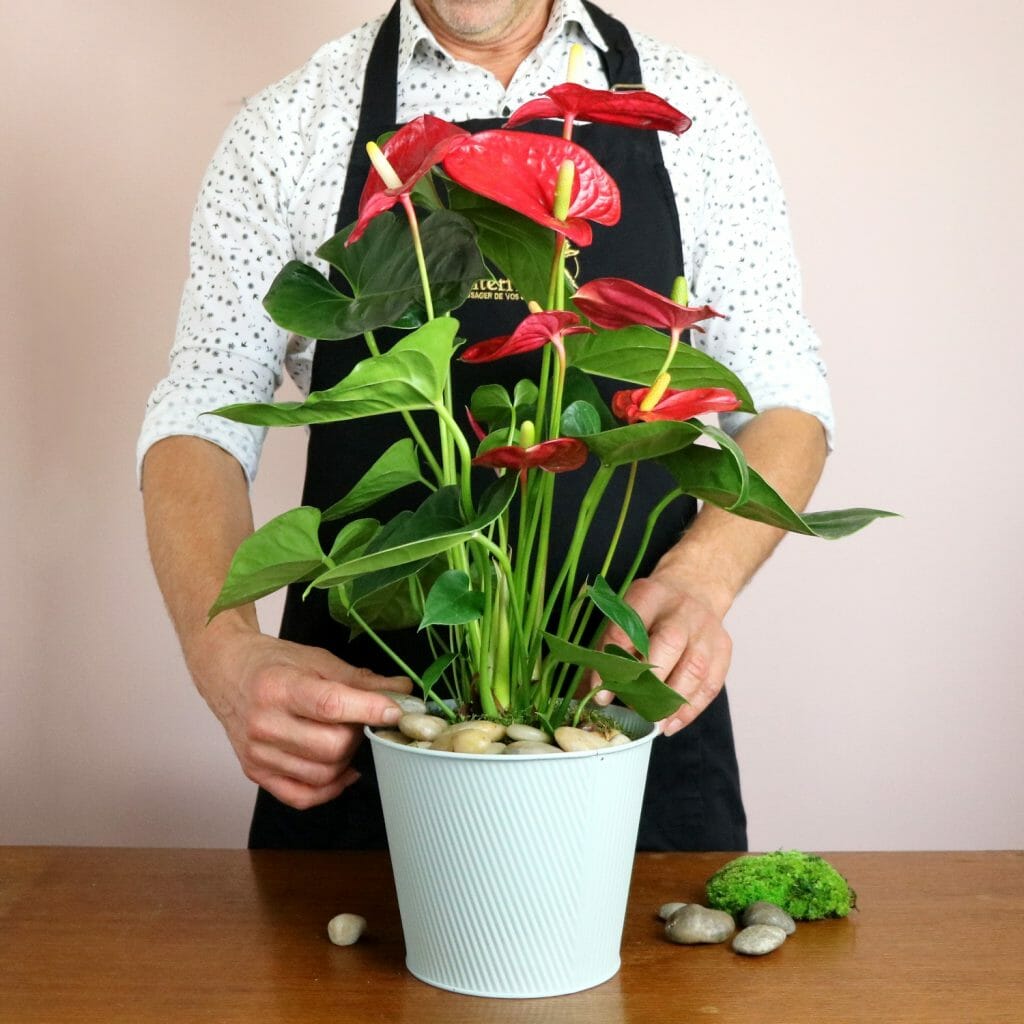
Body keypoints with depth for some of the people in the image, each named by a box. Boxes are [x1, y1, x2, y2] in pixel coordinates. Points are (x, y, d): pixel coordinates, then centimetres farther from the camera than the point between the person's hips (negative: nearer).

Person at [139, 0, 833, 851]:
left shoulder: (696, 111, 3)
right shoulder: (287, 130, 0)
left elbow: (782, 399, 1)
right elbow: (202, 416, -4)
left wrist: (699, 579, -20)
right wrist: (226, 652, -23)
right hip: (357, 710, 0)